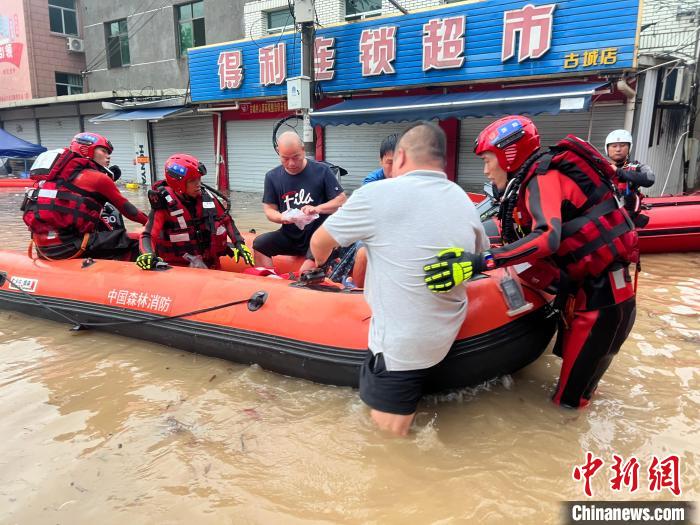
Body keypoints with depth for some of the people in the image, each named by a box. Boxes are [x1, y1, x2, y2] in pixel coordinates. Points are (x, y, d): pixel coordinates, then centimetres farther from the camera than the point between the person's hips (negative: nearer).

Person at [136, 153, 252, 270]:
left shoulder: (208, 197, 1)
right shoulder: (165, 204, -9)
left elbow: (227, 220, 14)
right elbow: (148, 235, -10)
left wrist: (239, 243, 3)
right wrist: (148, 255, -30)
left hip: (209, 264, 3)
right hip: (178, 267, -3)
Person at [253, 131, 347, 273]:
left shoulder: (321, 171, -5)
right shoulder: (272, 176, 4)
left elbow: (342, 200, -5)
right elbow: (269, 209, 5)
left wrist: (318, 209, -22)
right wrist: (281, 217, -18)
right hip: (289, 236, 4)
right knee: (259, 244, -20)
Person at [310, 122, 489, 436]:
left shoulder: (376, 194, -15)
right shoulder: (465, 202, 3)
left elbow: (319, 243, 0)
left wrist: (319, 260, 22)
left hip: (399, 345, -6)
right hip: (445, 337, 7)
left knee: (389, 434, 9)